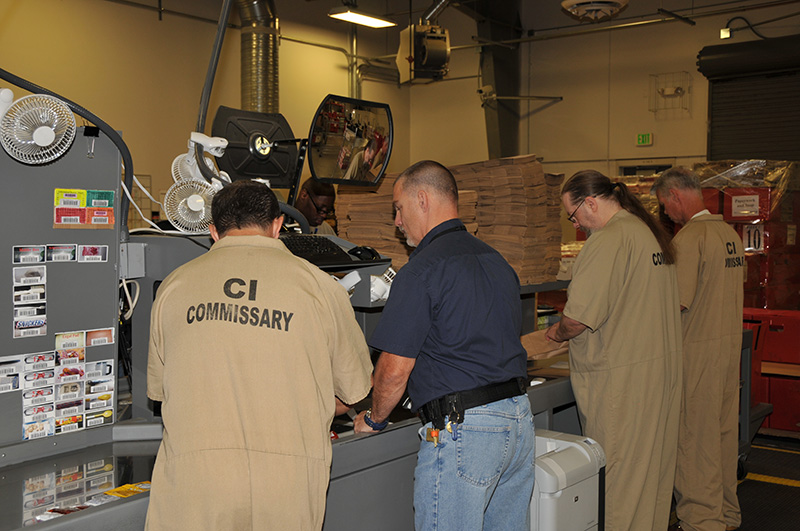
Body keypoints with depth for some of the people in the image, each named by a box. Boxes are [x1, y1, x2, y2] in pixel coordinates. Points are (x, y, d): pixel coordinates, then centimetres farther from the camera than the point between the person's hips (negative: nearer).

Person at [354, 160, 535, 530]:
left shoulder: (422, 270, -12)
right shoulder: (497, 260, 14)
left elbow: (394, 370, -13)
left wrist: (374, 420, 4)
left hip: (461, 429, -9)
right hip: (520, 417, 9)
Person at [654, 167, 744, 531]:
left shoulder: (688, 238, -18)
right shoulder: (729, 233, 9)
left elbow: (678, 302, -21)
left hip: (699, 349, -8)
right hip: (731, 340, 8)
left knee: (696, 436, 0)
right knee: (724, 430, 16)